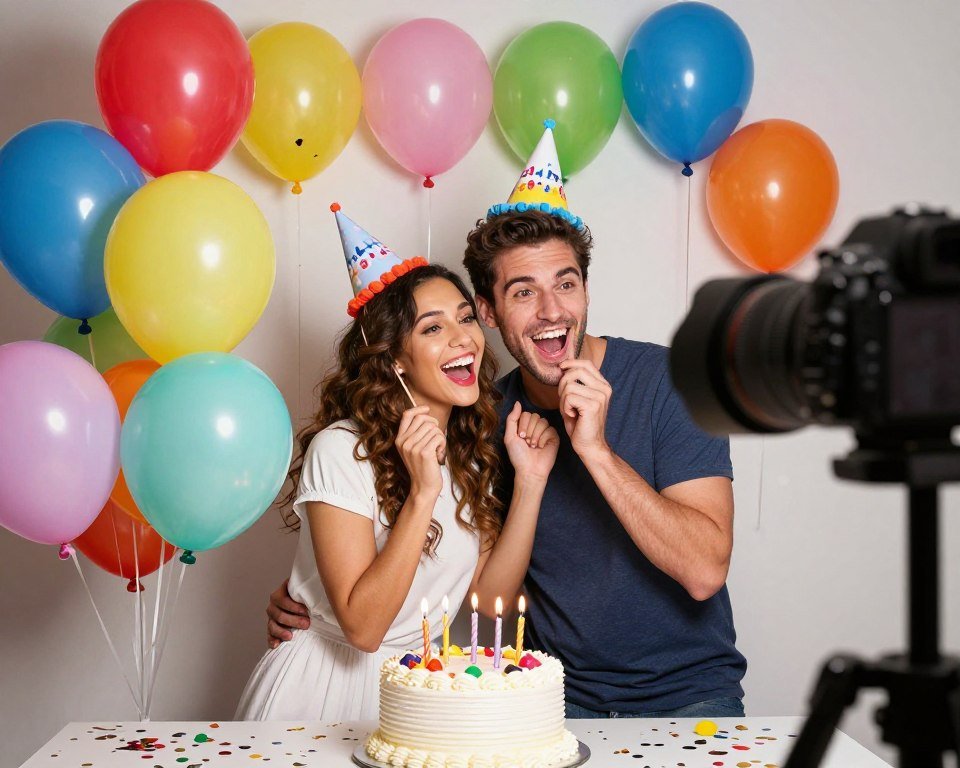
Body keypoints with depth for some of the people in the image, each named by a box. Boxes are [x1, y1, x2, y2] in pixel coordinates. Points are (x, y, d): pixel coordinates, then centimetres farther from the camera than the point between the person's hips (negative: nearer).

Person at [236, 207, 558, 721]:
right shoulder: (340, 451, -17)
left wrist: (530, 482, -9)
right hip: (326, 684, -4)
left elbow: (492, 596, -1)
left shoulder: (473, 452, 3)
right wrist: (423, 492, -27)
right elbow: (362, 627, -21)